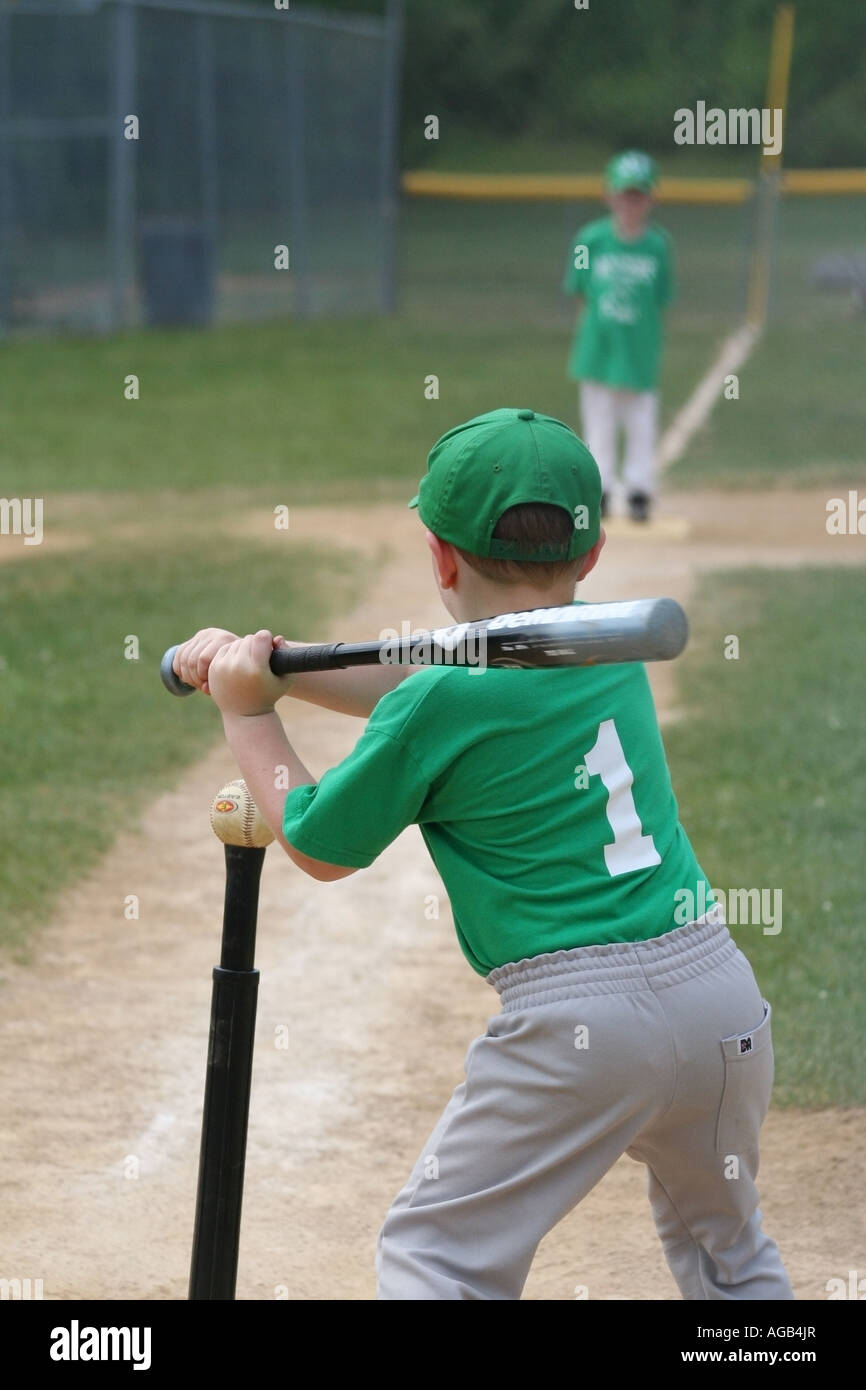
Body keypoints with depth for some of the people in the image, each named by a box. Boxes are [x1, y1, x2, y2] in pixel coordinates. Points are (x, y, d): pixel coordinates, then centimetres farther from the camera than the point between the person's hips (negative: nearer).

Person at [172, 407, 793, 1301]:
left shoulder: (441, 704, -8)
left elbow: (317, 847, 6)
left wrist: (247, 715, 18)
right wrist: (275, 666, 19)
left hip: (581, 1017, -6)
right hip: (725, 992, 7)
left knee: (433, 1256, 2)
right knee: (724, 1247, 27)